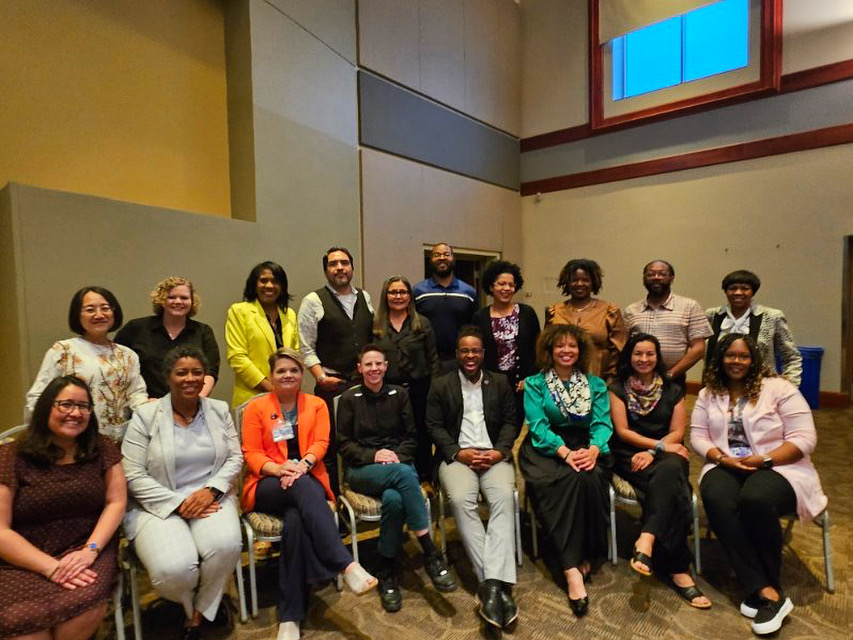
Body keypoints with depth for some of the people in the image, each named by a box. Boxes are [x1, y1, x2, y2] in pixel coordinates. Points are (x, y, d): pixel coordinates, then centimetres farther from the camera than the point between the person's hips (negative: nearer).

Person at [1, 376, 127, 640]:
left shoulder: (103, 450, 4)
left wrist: (91, 550, -14)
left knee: (87, 608, -27)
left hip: (87, 550, 1)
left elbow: (116, 502, 2)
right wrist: (51, 567, -16)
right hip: (23, 562, -1)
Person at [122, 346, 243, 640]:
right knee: (174, 570, -29)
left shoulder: (219, 410, 8)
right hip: (160, 504, -2)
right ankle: (192, 604, 12)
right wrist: (178, 503, -14)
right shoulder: (145, 416, -1)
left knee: (225, 546, -29)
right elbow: (133, 475, -6)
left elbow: (235, 457, 5)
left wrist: (211, 490, -13)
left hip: (211, 498, 2)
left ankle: (198, 615, 2)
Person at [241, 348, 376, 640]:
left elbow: (320, 443, -2)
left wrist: (303, 465, -24)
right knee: (302, 487, -36)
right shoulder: (256, 407, 7)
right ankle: (346, 564, -41)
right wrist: (279, 468, -20)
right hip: (268, 485, -1)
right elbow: (251, 454, 1)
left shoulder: (316, 404, 11)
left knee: (296, 520, -32)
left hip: (308, 481, 1)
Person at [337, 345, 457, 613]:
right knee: (403, 473, -36)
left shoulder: (399, 394, 11)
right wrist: (373, 455, -14)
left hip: (398, 464, 2)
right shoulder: (349, 399, 5)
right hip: (362, 470, -2)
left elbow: (411, 437, 11)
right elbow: (344, 444, 2)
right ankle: (431, 554, -29)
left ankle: (386, 571, -16)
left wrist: (397, 456, -9)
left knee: (394, 498, -35)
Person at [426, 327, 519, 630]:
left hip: (494, 455, 1)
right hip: (457, 456, -1)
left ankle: (491, 583, -31)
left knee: (504, 499, -29)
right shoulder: (440, 385, 9)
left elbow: (511, 422, 10)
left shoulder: (501, 383, 14)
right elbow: (434, 426, 3)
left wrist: (500, 451, -8)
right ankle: (497, 583, -27)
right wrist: (458, 452, -11)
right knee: (461, 500, -30)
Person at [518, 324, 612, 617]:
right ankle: (574, 568, -29)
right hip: (546, 449, -2)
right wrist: (565, 452, -21)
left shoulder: (596, 384, 15)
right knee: (565, 482, -31)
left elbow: (602, 423, 4)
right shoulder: (534, 384, 7)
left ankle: (586, 555, -14)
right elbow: (538, 426, -4)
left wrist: (593, 449, -19)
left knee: (587, 479, -31)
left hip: (587, 447, 2)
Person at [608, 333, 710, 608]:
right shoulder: (618, 388, 6)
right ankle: (678, 570, -30)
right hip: (630, 457, -2)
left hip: (666, 457, 2)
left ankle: (646, 540, -43)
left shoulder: (673, 390, 14)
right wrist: (661, 445, -9)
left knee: (670, 470, -36)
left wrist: (652, 452, -12)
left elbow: (677, 433, 5)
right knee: (672, 489, -31)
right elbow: (622, 431, -2)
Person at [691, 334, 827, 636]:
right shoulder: (708, 394, 11)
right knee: (716, 499, -32)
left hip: (778, 467, -3)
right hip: (726, 467, 3)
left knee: (756, 500, -36)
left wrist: (764, 459, -17)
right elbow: (698, 436, 6)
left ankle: (760, 589, -13)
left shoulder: (778, 388, -2)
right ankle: (767, 592, -26)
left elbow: (804, 438, -7)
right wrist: (722, 458, -12)